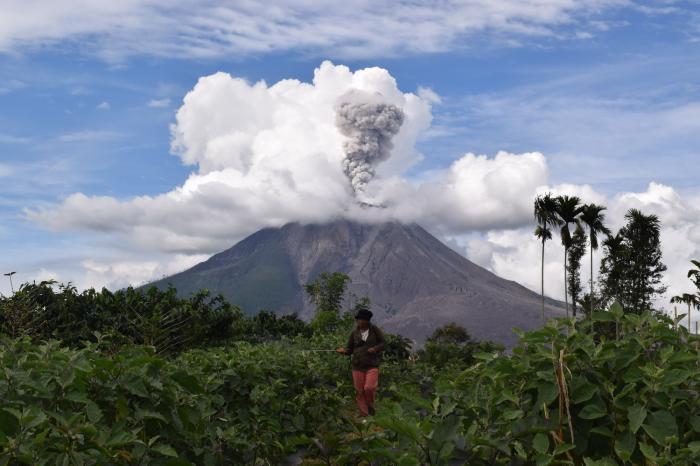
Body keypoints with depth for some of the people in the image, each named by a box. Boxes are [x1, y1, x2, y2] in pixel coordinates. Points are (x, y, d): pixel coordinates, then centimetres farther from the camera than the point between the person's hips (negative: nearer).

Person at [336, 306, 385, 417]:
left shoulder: (375, 330, -2)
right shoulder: (354, 333, 2)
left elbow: (383, 343, 5)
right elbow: (350, 349, 7)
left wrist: (376, 348, -15)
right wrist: (344, 351, -15)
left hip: (372, 366, -2)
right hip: (358, 366, 2)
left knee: (369, 388, -19)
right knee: (359, 392, 4)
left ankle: (370, 406, 11)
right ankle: (364, 414, 18)